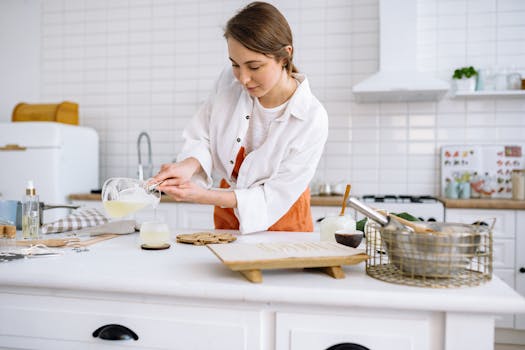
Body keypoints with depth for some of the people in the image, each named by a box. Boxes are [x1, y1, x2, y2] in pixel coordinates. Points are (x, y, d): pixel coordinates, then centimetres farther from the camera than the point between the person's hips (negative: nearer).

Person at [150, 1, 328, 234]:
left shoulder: (312, 119, -23)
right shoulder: (229, 81, -12)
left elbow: (275, 197, -20)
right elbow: (201, 138, -4)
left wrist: (204, 196, -30)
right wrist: (189, 165, -27)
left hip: (281, 222, -4)